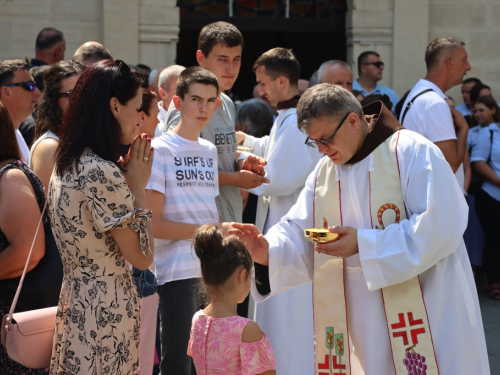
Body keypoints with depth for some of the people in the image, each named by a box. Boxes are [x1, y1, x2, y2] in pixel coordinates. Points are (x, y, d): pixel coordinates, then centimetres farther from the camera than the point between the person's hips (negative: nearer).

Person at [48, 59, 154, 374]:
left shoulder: (66, 165, 8)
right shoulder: (103, 173, -21)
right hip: (107, 309, -9)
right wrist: (138, 187, -8)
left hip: (76, 303, 9)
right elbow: (142, 257, -14)